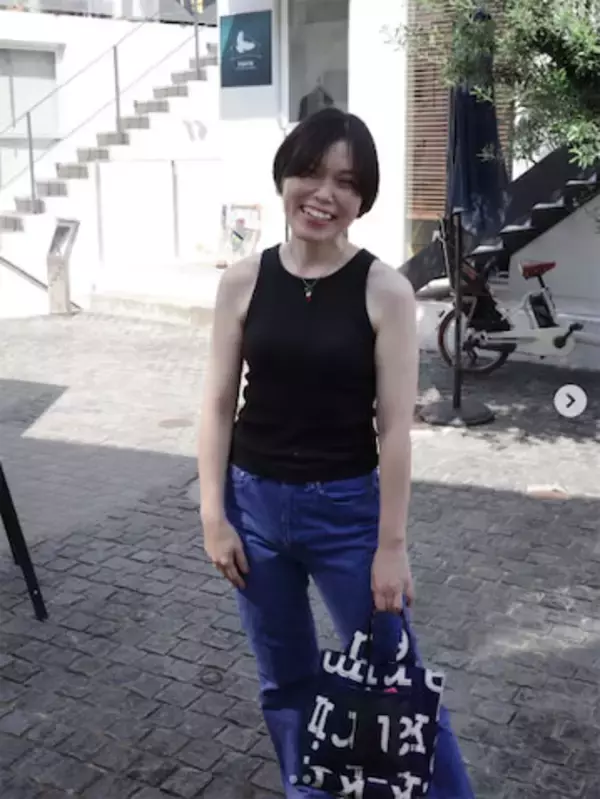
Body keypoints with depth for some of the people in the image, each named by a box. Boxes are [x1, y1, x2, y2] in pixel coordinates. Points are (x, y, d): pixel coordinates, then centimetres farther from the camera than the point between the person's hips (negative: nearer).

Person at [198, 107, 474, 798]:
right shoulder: (243, 281, -3)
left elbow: (395, 427, -10)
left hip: (347, 509, -2)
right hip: (255, 503, 3)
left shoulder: (385, 291, -10)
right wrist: (213, 516, -2)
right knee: (284, 681, 18)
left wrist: (392, 548, -9)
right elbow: (218, 404, 1)